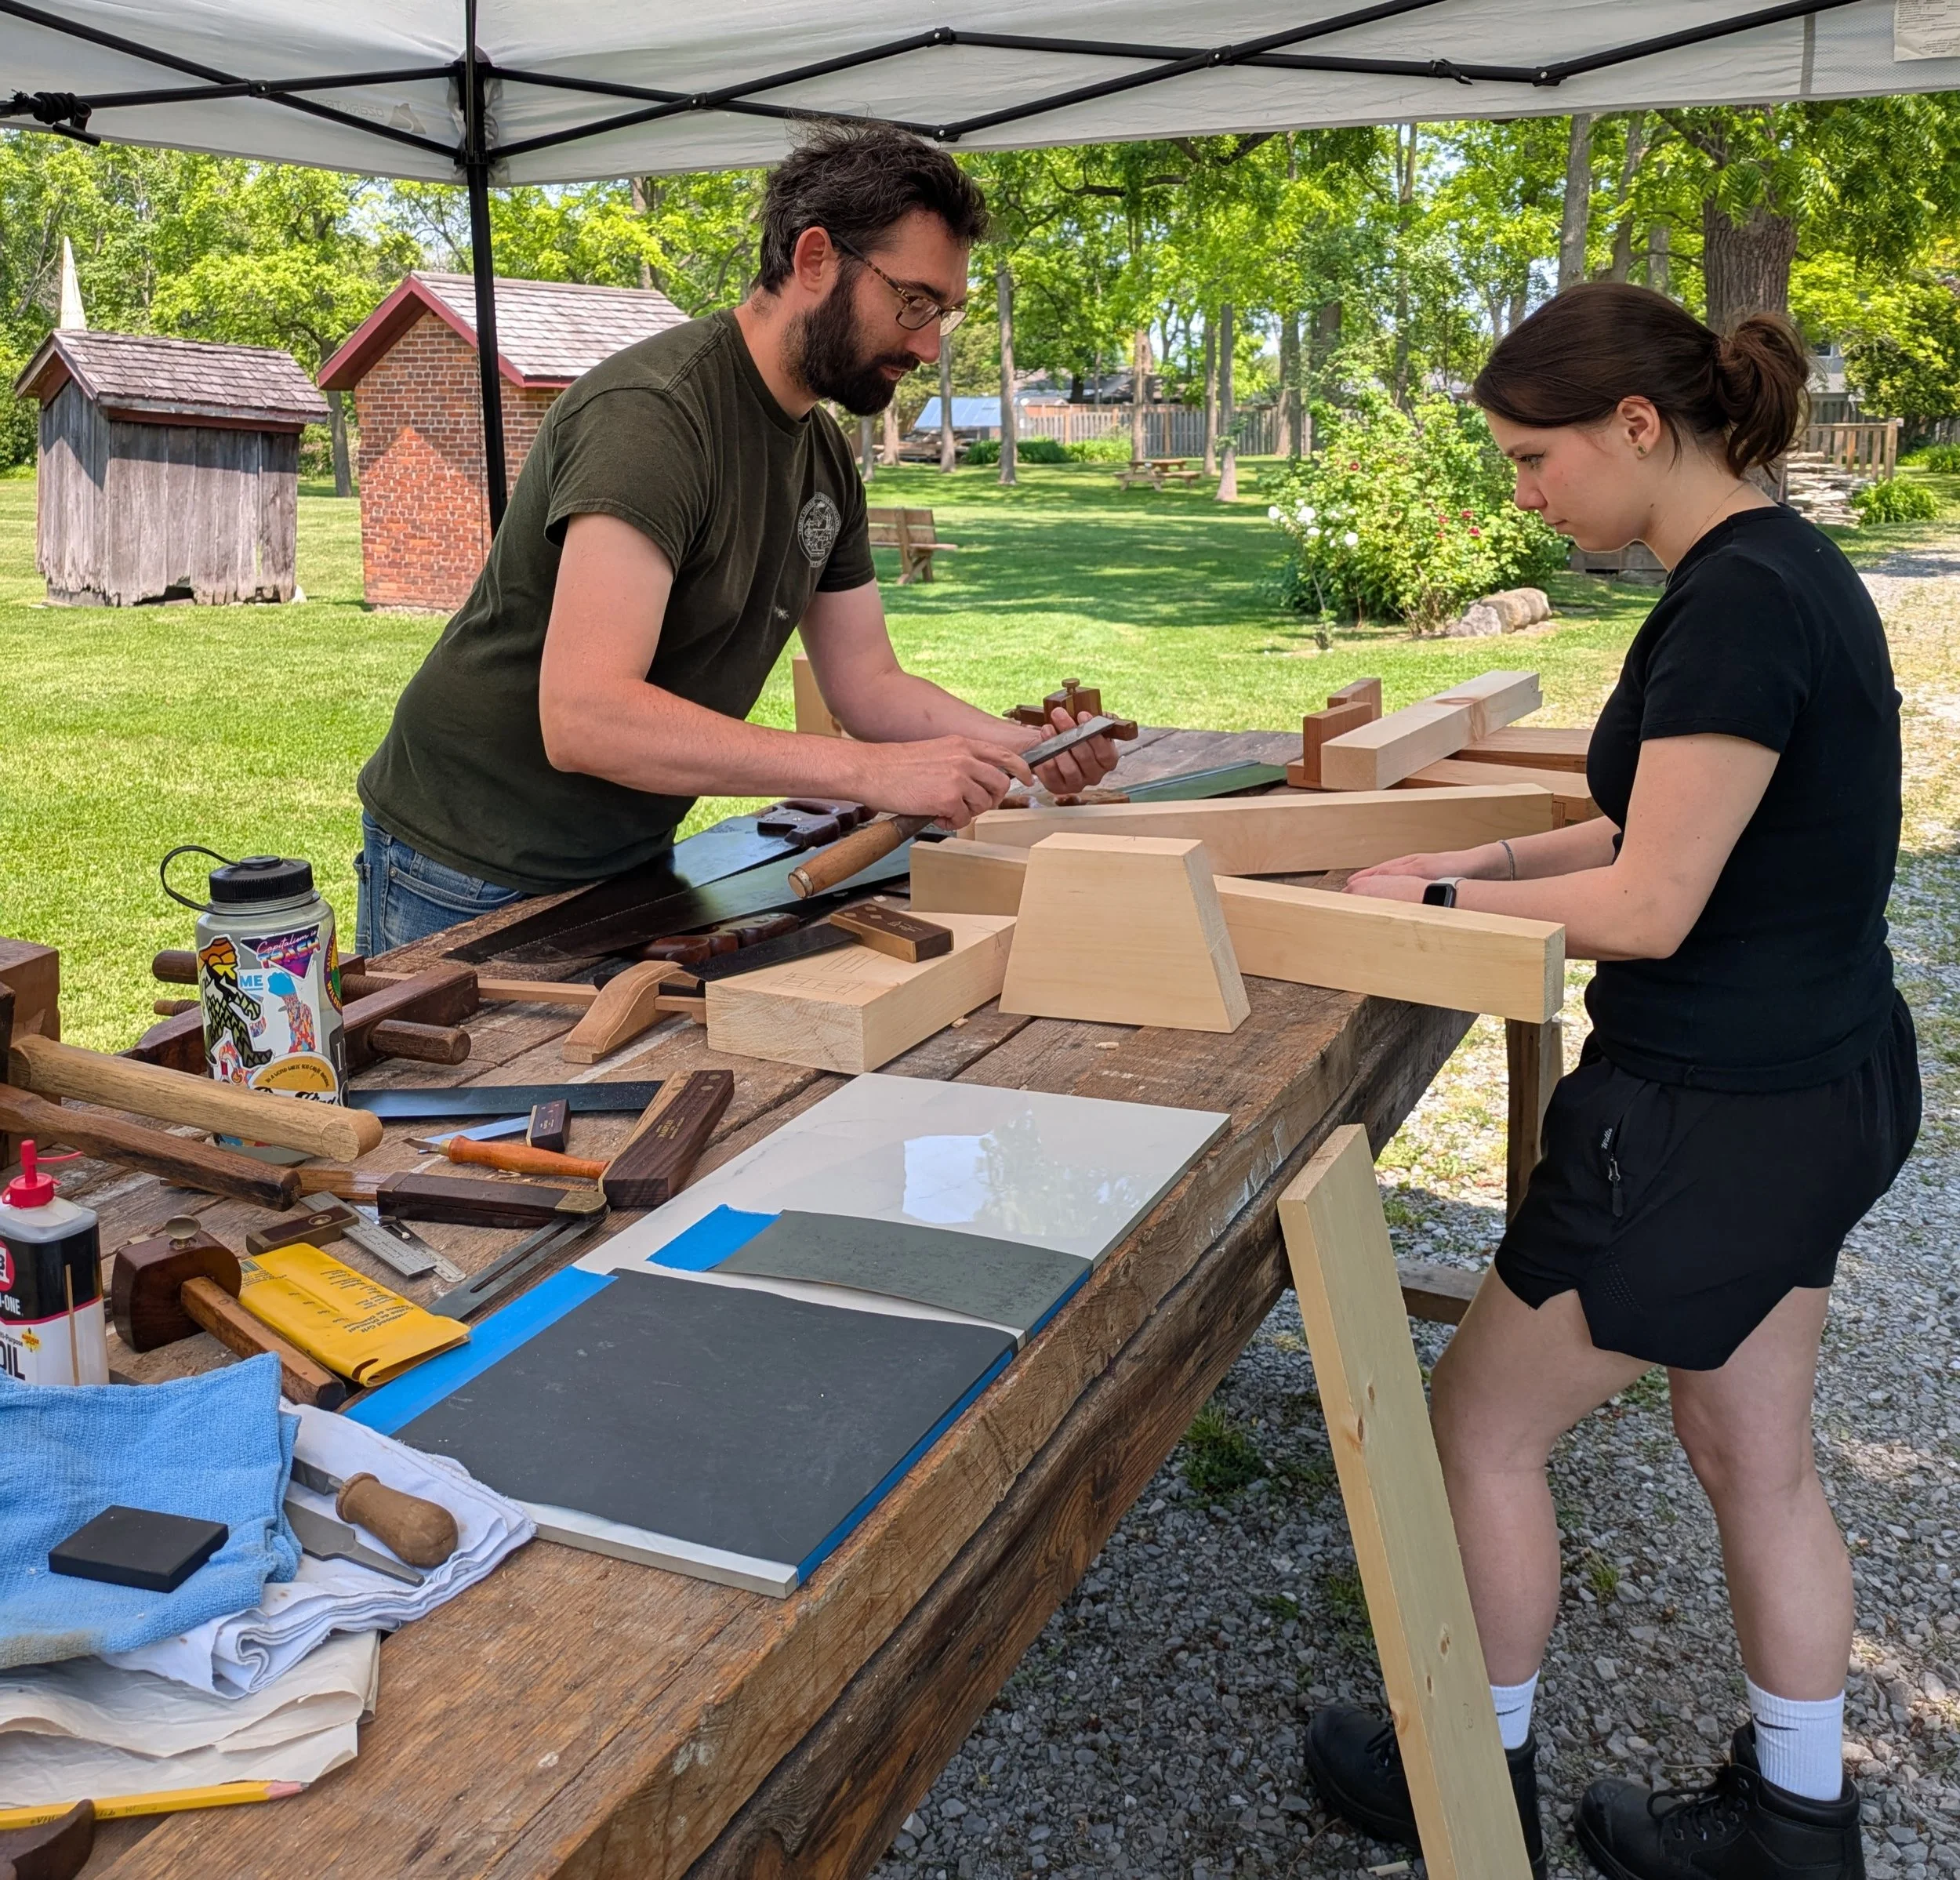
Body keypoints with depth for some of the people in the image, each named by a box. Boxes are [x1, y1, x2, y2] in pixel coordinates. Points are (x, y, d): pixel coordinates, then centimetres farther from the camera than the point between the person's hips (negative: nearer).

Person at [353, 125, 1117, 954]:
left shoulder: (826, 458, 4)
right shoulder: (650, 412, -25)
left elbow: (869, 684, 8)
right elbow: (583, 717, -35)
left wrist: (1027, 746, -10)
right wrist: (872, 771, -36)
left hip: (629, 858, 8)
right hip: (473, 878, -7)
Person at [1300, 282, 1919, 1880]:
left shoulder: (1737, 605, -23)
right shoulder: (1784, 568, 8)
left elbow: (1650, 905, -22)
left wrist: (1441, 899, -9)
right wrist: (1492, 861, 5)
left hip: (1719, 1116, -9)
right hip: (1824, 1081, 10)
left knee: (1484, 1427, 9)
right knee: (1755, 1457, 21)